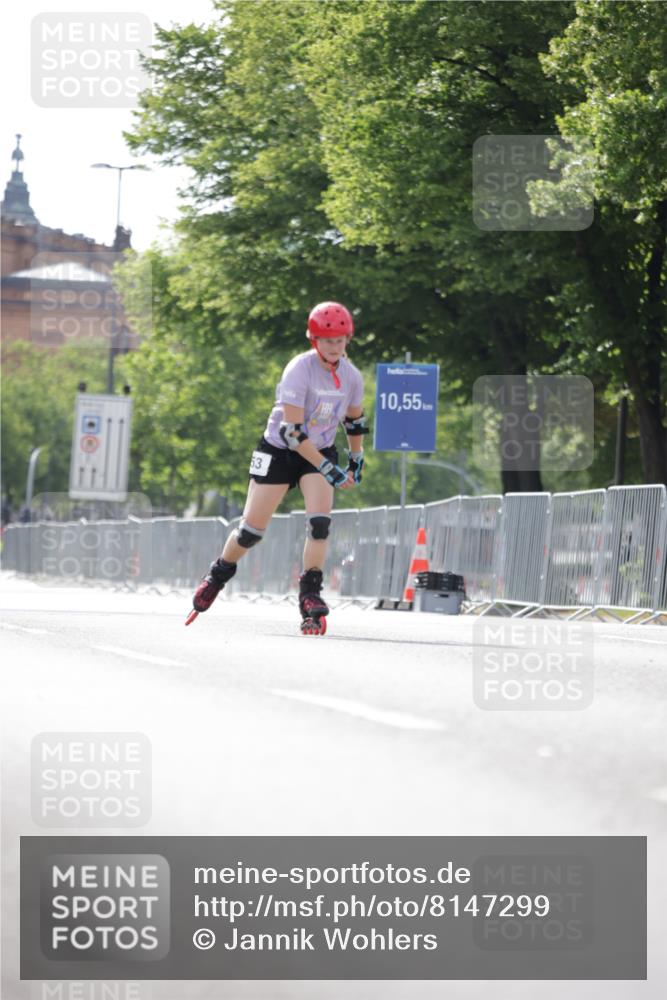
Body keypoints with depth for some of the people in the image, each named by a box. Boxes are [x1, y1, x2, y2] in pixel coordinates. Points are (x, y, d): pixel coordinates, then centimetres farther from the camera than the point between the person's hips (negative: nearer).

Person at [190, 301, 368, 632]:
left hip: (320, 452, 3)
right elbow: (291, 431, -28)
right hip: (278, 452, -3)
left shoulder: (351, 377, -8)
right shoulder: (299, 370, -25)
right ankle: (218, 574, 30)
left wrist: (356, 462, 14)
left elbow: (354, 420, 13)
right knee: (252, 529, 2)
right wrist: (329, 469, -30)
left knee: (319, 522, -20)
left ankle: (310, 596, -13)